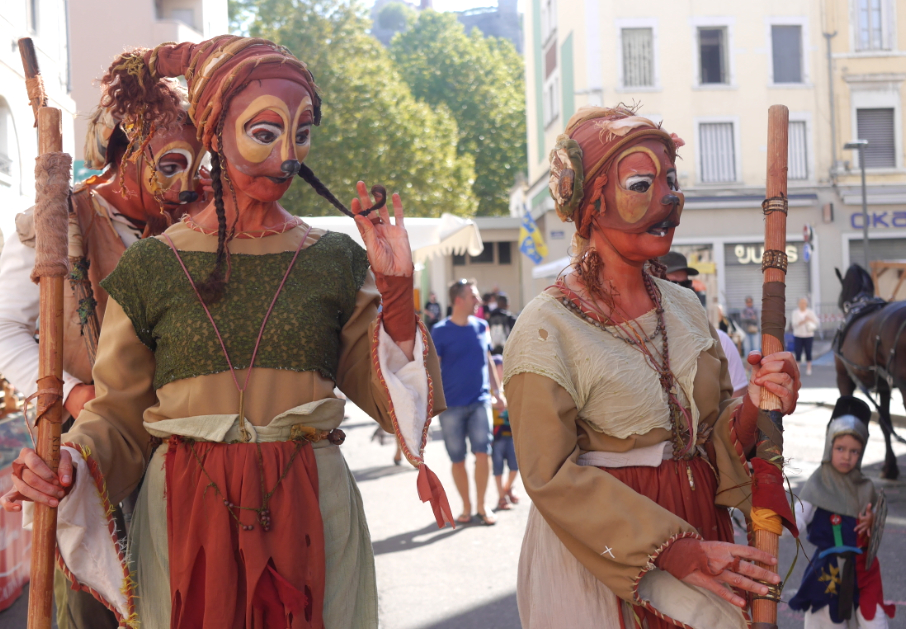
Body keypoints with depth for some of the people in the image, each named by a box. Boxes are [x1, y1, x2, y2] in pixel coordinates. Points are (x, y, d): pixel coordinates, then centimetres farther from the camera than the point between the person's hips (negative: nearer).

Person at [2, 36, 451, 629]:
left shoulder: (335, 261, 3)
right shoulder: (155, 265, 0)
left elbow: (381, 391, 3)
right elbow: (120, 414, 4)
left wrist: (395, 292, -9)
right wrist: (71, 465, -16)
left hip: (309, 513, 1)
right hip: (185, 517, -1)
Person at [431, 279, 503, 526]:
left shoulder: (481, 326, 6)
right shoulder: (440, 331, -6)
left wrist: (498, 390, 14)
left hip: (480, 401, 3)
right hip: (452, 404, -2)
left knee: (482, 453, -5)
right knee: (457, 459, 5)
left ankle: (481, 506, 9)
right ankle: (466, 506, 20)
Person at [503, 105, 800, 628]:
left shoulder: (685, 307, 4)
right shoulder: (548, 327, -15)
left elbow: (713, 434, 9)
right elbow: (551, 476, -18)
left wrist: (752, 409, -15)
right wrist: (673, 550, -25)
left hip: (700, 528, 6)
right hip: (603, 560, -5)